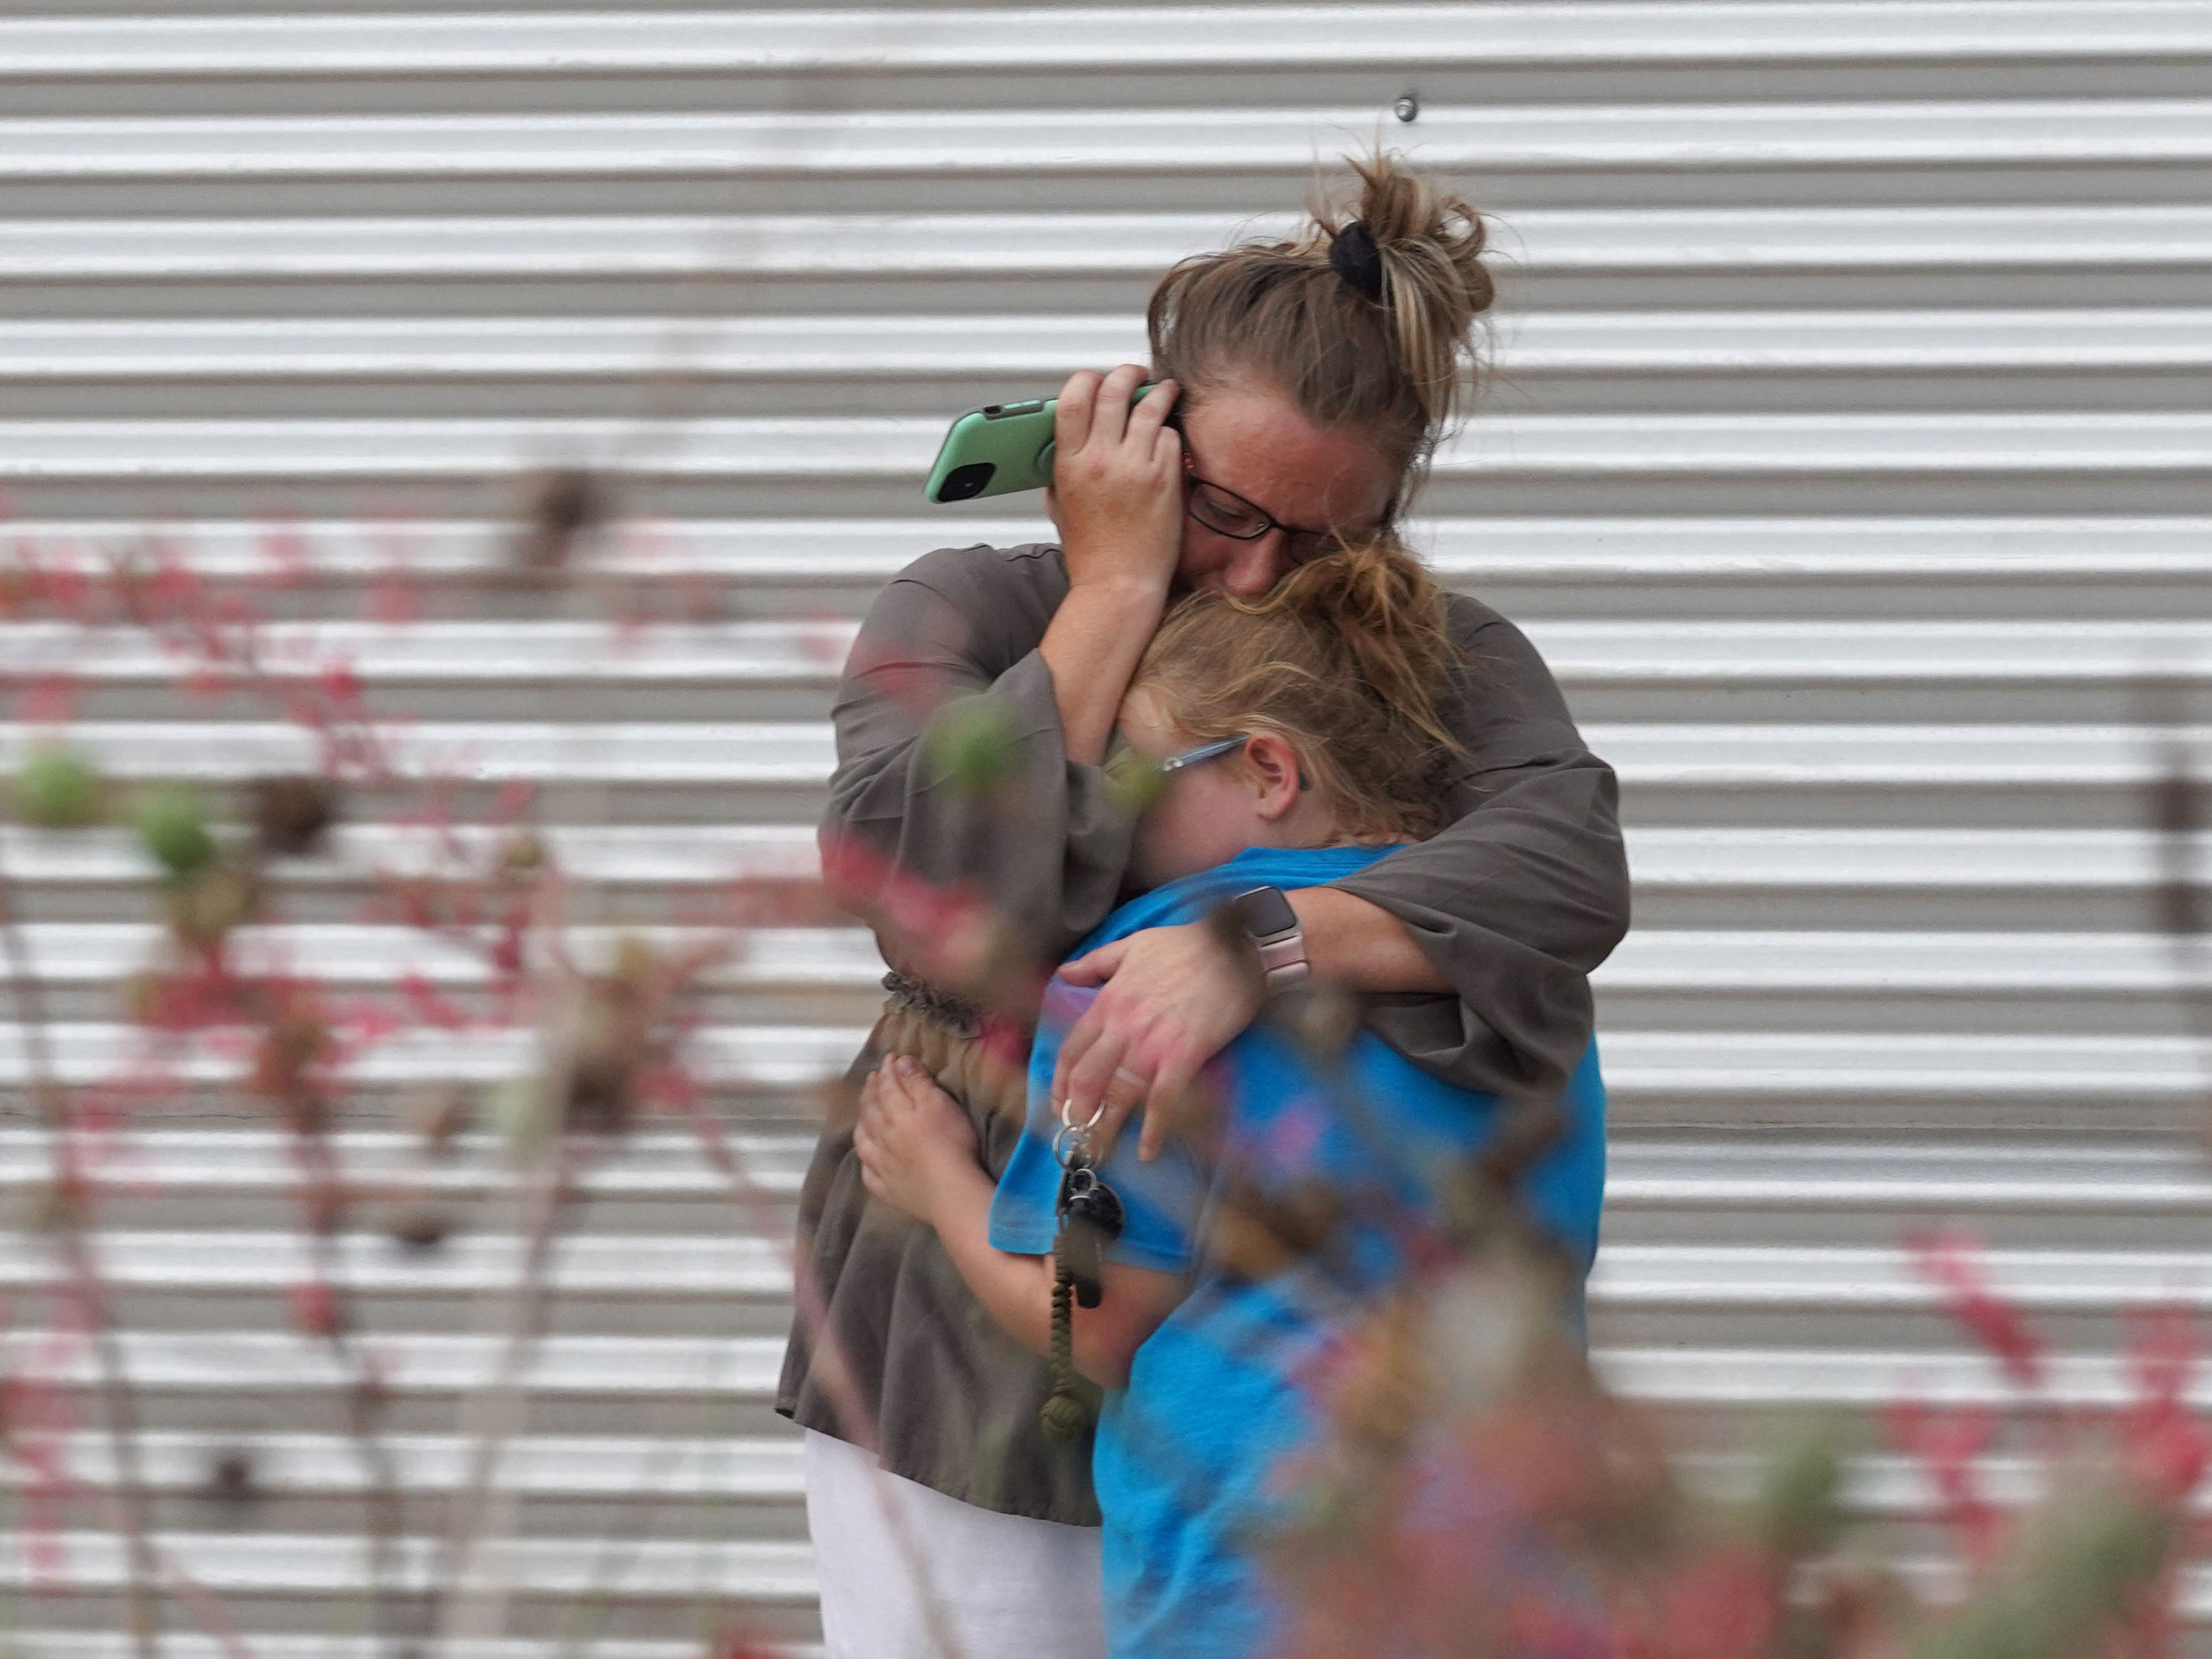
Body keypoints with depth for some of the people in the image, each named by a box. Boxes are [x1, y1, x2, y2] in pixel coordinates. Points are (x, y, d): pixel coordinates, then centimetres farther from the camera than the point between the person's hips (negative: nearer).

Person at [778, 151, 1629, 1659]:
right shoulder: (972, 615, -2)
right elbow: (930, 904, -21)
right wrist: (1114, 592, -16)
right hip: (969, 1377, 0)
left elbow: (1565, 870, -24)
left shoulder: (1439, 664, -1)